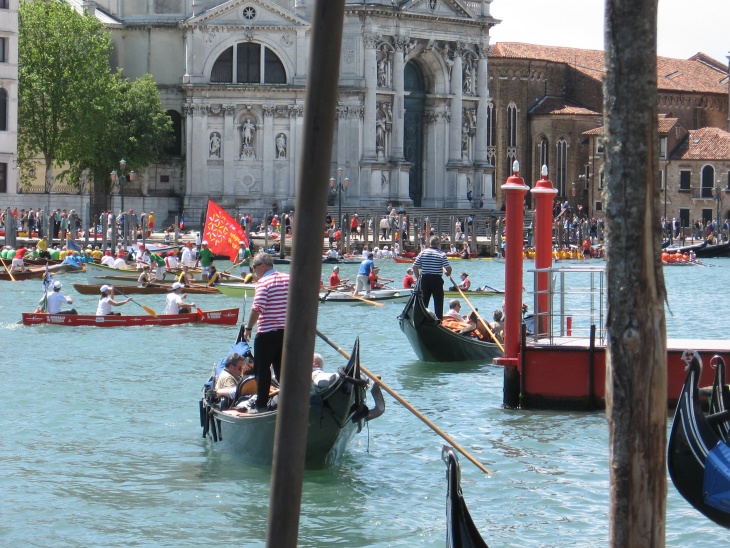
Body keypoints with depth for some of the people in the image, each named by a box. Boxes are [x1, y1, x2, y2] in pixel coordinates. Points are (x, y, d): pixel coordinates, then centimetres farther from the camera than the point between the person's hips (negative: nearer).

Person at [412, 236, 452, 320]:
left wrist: (419, 278, 9)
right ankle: (438, 320, 5)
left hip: (425, 279, 3)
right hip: (437, 280, -3)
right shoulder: (442, 254, -7)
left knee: (424, 301, 10)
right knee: (438, 301, 6)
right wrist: (447, 273, 9)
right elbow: (448, 268, -13)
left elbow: (415, 267, 0)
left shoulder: (422, 252, 1)